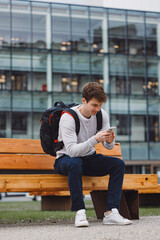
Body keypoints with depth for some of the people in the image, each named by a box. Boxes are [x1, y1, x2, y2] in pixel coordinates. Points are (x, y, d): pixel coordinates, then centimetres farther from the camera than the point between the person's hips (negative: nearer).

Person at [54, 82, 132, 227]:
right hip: (65, 159, -5)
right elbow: (72, 151, -31)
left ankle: (111, 212, -22)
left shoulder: (102, 115, -5)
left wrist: (110, 141, -27)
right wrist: (95, 139, -42)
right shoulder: (68, 118, -22)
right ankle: (80, 212, -33)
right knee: (75, 163, -40)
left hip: (89, 158, 5)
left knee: (118, 164, -17)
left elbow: (109, 147, -2)